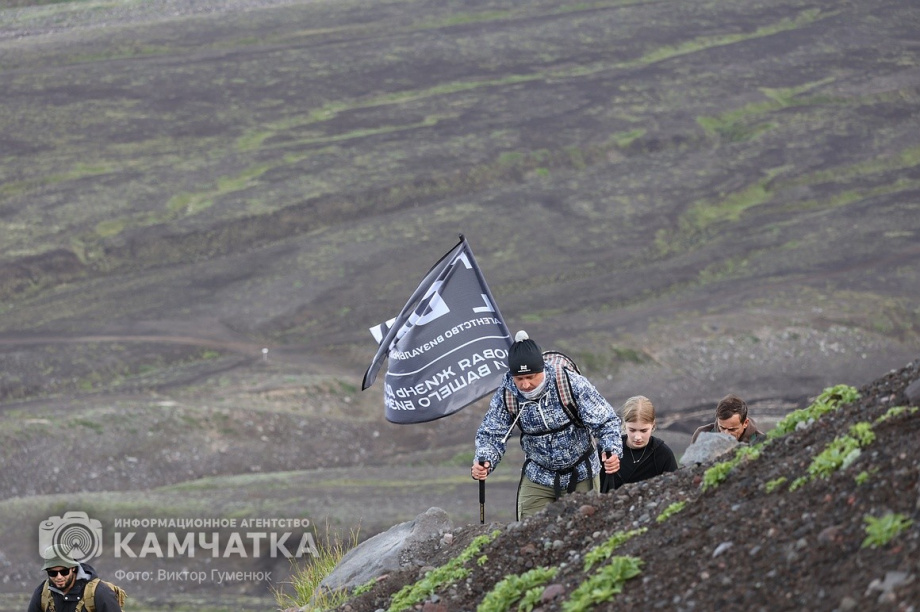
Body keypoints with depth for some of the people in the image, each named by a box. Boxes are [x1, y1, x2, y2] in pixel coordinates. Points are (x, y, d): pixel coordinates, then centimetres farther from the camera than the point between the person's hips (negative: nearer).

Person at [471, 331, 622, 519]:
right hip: (538, 479, 2)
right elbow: (492, 434, -11)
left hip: (581, 476, -2)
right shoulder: (505, 394, -17)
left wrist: (612, 451, -39)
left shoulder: (573, 383, -24)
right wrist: (483, 462, -33)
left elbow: (605, 421, -20)